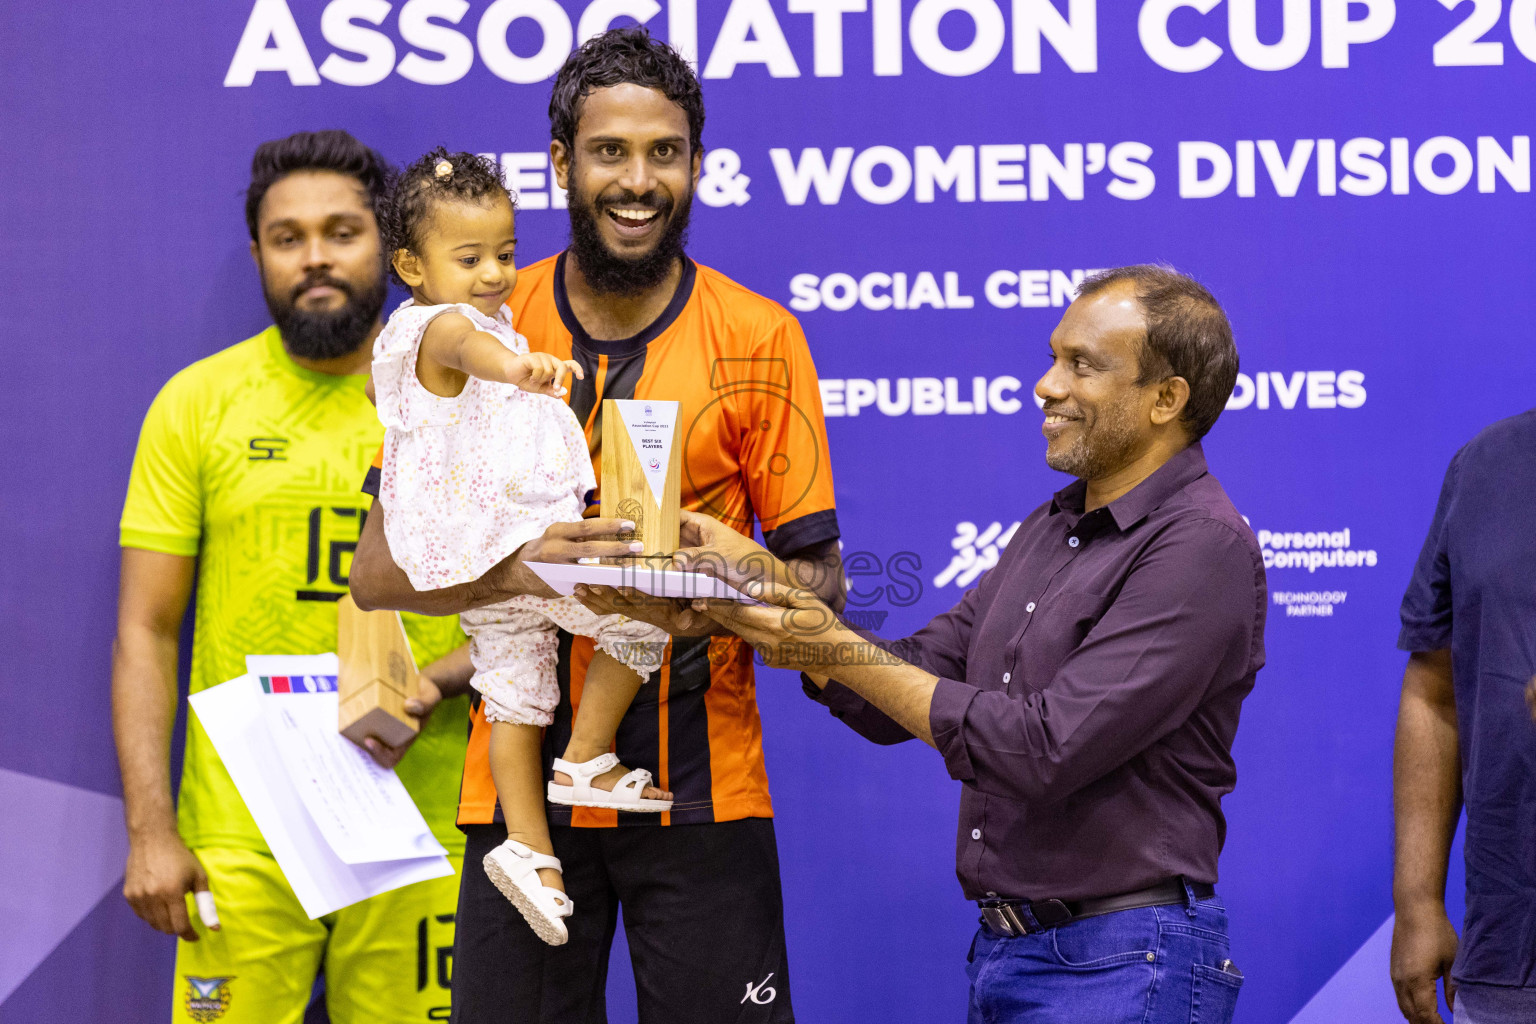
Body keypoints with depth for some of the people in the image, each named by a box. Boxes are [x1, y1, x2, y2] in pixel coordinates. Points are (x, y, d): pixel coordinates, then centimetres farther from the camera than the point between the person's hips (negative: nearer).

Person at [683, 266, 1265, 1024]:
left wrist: (841, 652, -15)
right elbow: (901, 700, 14)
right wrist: (765, 582, 2)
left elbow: (1045, 750, -21)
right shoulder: (1052, 530, 15)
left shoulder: (1204, 548, -15)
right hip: (1002, 954, 8)